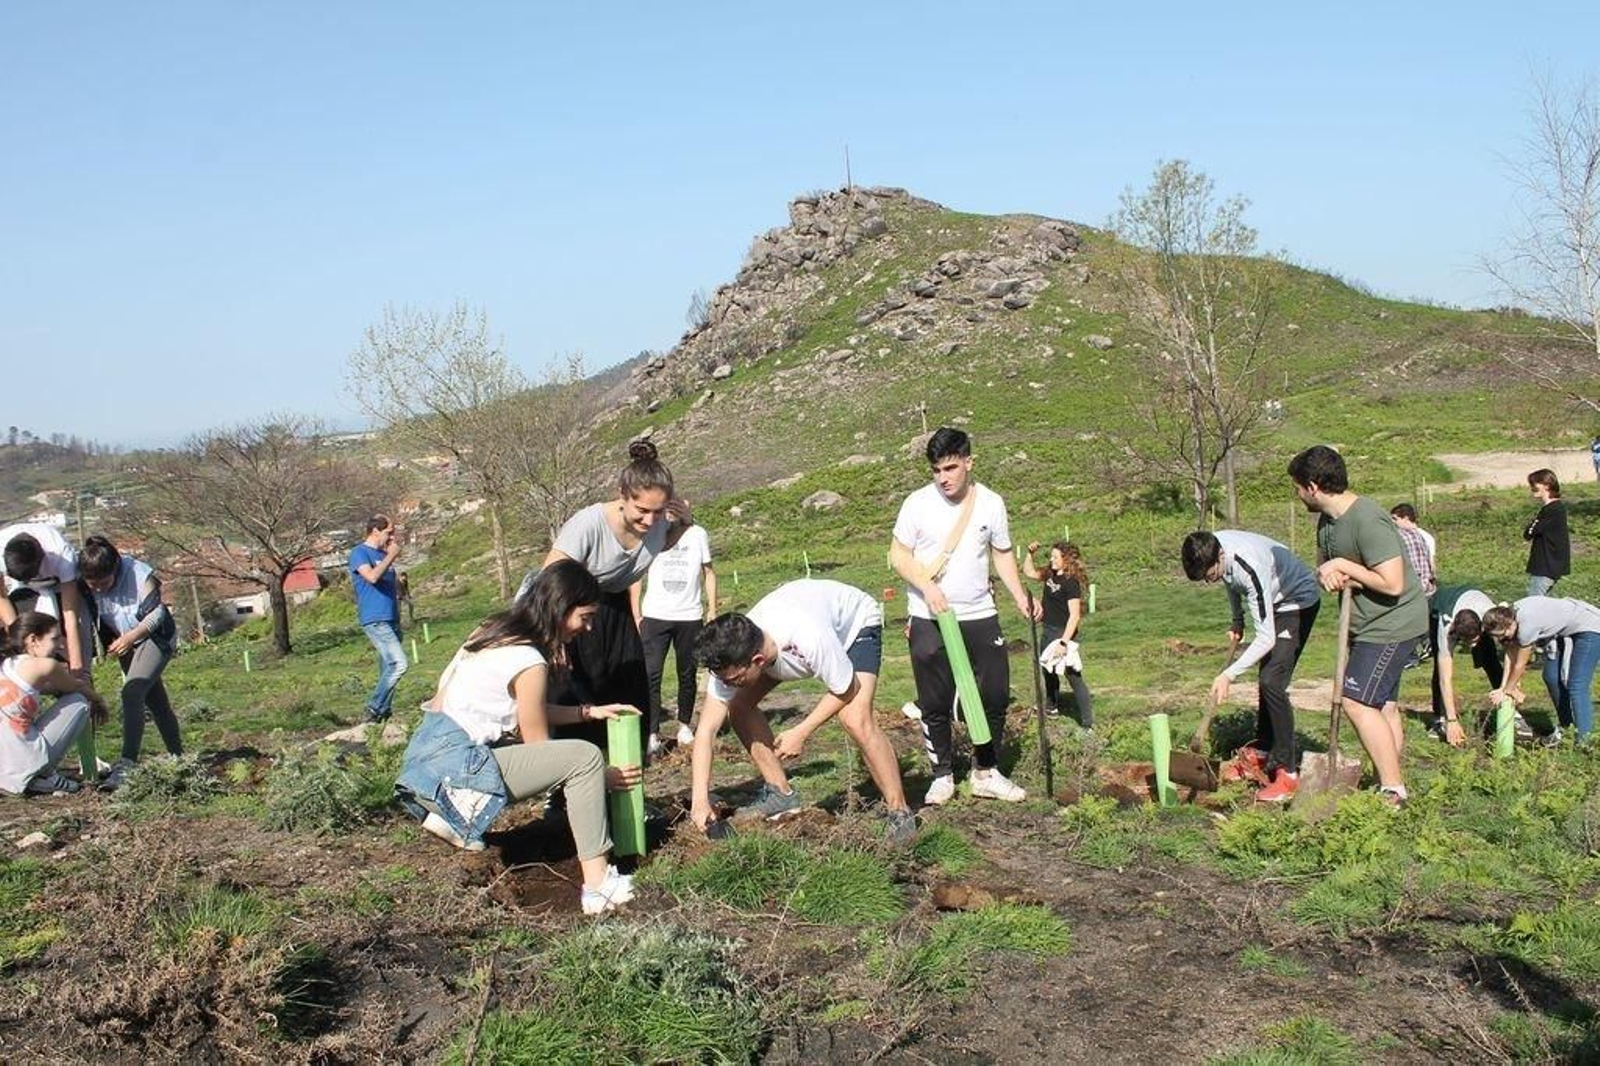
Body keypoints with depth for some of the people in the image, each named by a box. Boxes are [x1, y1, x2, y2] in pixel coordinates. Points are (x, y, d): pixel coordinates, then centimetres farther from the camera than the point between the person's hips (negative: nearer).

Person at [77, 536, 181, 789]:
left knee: (132, 692, -22)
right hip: (123, 643, 6)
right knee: (154, 701, 10)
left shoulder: (139, 574, -26)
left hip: (155, 637, -5)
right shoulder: (85, 585, -13)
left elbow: (157, 613, -19)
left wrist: (130, 637, -27)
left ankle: (127, 764, -26)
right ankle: (177, 757, 22)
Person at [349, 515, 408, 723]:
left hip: (391, 619, 8)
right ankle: (374, 708, -7)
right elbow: (372, 576, -25)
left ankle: (385, 712, 17)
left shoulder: (383, 554, 16)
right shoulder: (359, 553, -7)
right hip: (375, 620, -8)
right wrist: (391, 556, -15)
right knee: (399, 664, -18)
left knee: (388, 669, 10)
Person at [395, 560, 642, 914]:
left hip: (427, 752, 9)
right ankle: (597, 884, -15)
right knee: (584, 757, -14)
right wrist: (603, 776, 4)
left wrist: (590, 712, 14)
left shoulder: (495, 631, 12)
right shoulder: (529, 662, -14)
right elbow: (539, 747, -5)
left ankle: (451, 815, 17)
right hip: (453, 766, -9)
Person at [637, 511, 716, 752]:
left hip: (690, 616, 2)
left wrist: (712, 610, 6)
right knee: (651, 673, -9)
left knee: (687, 674, 9)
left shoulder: (697, 534, 5)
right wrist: (636, 614, 0)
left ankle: (684, 725, 25)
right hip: (655, 615, -2)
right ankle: (652, 732, -6)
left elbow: (708, 573, 11)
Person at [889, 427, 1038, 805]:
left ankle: (986, 773, 19)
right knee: (935, 703, 3)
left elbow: (1002, 554, 11)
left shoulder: (991, 503, 3)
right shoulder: (918, 503, -4)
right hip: (929, 620, -2)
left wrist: (1020, 596, -2)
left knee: (995, 695, 3)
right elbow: (898, 555, -2)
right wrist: (928, 588, -17)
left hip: (980, 615, 2)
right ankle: (942, 776, 18)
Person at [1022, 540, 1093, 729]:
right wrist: (1030, 553, 7)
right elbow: (1029, 572, 22)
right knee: (1048, 671, 26)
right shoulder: (1051, 575, 5)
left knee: (1074, 677, -8)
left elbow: (1075, 615, -23)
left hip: (1065, 634, -9)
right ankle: (1051, 706, 48)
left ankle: (1088, 723, -6)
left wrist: (1064, 642, -28)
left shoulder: (1071, 582, -19)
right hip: (1049, 632, 9)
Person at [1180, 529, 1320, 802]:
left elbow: (1266, 639, -37)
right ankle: (1262, 751, 31)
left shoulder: (1251, 569, -40)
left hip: (1298, 601, -9)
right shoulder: (1211, 547, -17)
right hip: (1273, 601, 9)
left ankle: (1288, 772, -13)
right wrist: (1237, 620, 16)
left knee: (1272, 681, -19)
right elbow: (1231, 581, 10)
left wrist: (1229, 675, -40)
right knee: (1266, 679, 16)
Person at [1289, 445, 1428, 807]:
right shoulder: (1327, 520, 6)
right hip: (1370, 624, 10)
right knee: (1383, 705, 13)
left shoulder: (1367, 520, -25)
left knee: (1357, 702, -12)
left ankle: (1393, 790, -6)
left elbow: (1392, 584, -28)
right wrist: (1327, 574, -11)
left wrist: (1343, 567, -19)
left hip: (1392, 624, -10)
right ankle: (1390, 784, 21)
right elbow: (1323, 565, 14)